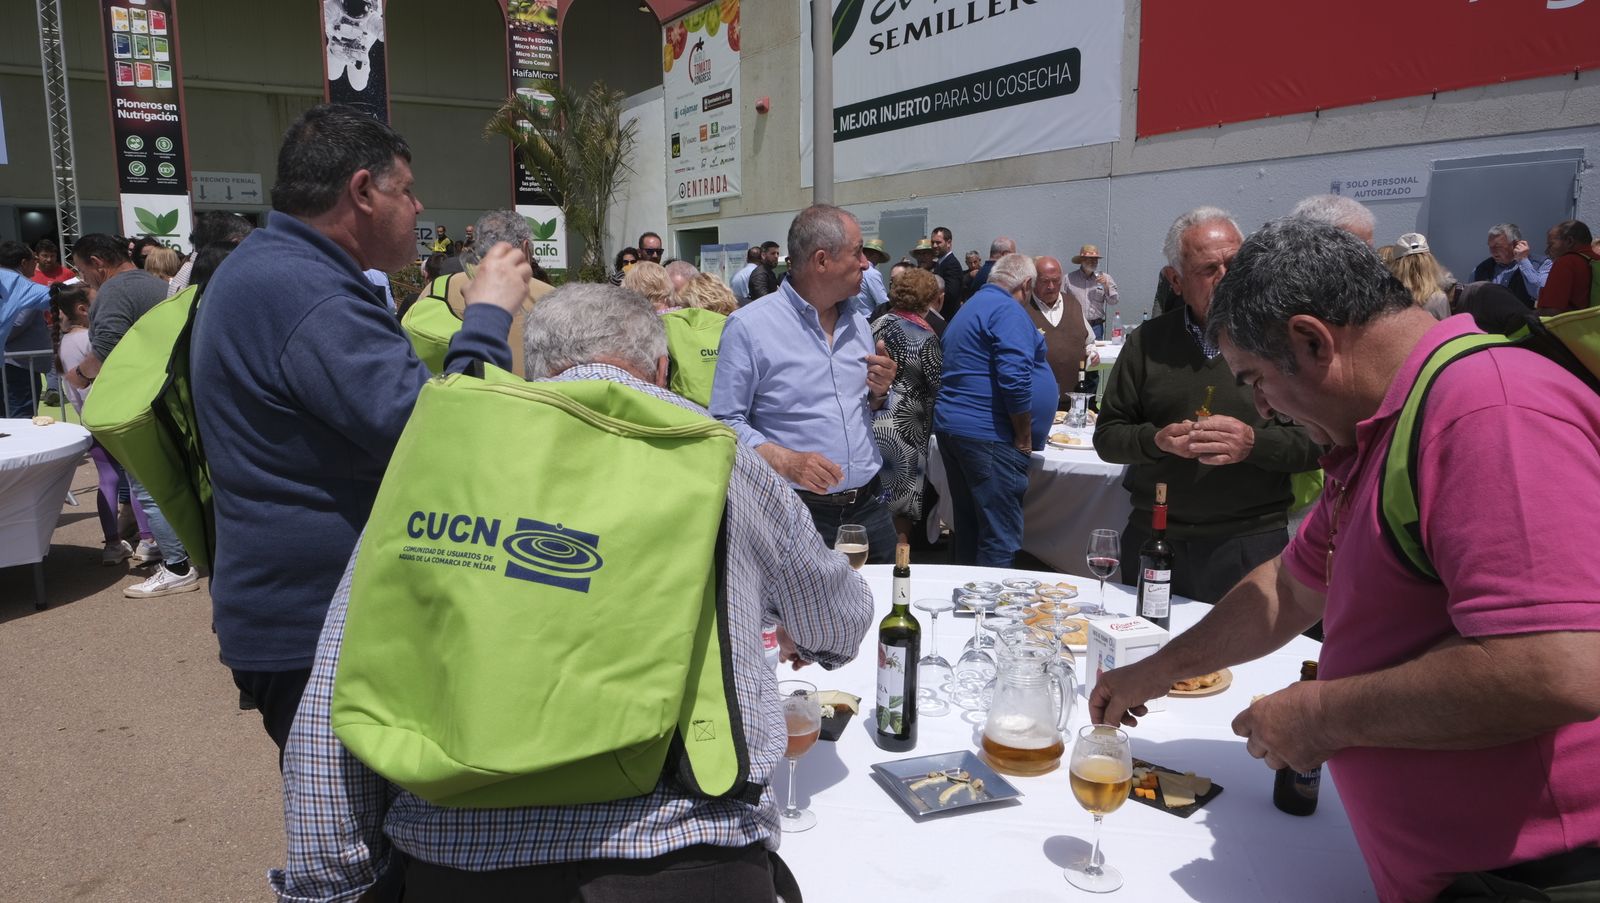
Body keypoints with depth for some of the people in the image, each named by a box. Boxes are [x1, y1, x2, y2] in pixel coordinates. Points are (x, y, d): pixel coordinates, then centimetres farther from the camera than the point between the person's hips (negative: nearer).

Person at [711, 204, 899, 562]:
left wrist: (879, 392, -1)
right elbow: (727, 421, -12)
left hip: (870, 506, 6)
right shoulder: (749, 325, -10)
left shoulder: (858, 323, 12)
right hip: (797, 511, -6)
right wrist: (785, 461, -26)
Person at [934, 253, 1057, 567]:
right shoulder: (1008, 311, -11)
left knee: (967, 528, 17)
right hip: (989, 435, -10)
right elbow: (1015, 379, -22)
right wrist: (1025, 438, -12)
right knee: (1000, 540, -6)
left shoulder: (970, 308, 21)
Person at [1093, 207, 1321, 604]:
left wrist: (1254, 442, -20)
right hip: (1151, 538, 2)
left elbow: (1320, 441, -4)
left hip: (1251, 542, -2)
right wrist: (1157, 439, -14)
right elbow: (1106, 436, 5)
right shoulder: (1147, 342, 4)